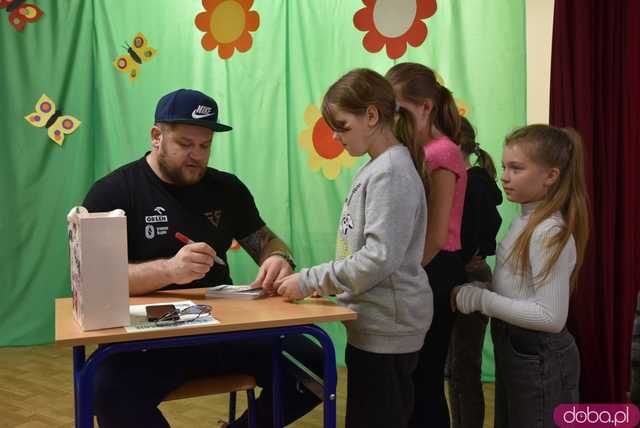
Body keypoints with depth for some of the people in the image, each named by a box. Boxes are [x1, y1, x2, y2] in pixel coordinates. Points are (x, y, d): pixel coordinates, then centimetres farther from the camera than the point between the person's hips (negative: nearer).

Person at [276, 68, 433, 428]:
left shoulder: (391, 172, -17)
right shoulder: (378, 167, 11)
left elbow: (380, 259, -24)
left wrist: (310, 281, -18)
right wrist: (322, 284, 8)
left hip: (386, 329, -9)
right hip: (377, 323, 9)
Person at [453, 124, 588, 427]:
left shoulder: (551, 233, -23)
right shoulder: (524, 223, 4)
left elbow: (551, 317, -27)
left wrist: (481, 300, -24)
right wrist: (479, 288, -4)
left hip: (539, 357, -9)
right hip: (514, 346, 9)